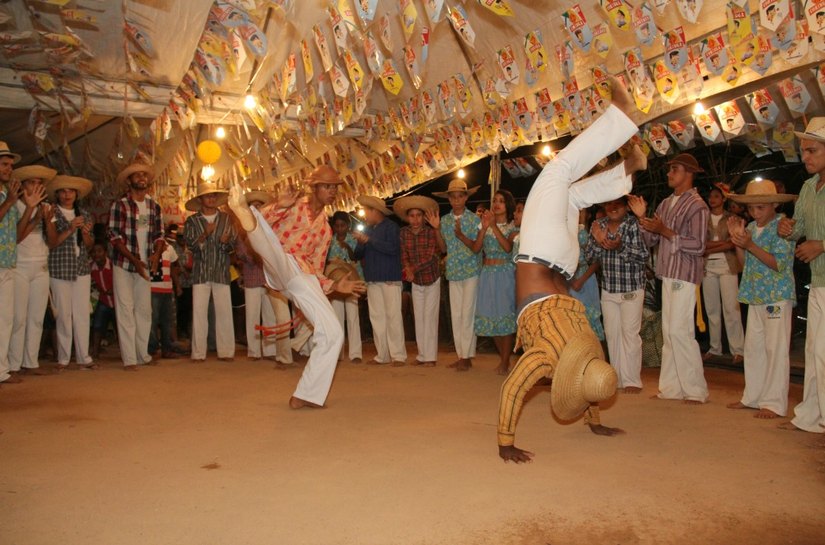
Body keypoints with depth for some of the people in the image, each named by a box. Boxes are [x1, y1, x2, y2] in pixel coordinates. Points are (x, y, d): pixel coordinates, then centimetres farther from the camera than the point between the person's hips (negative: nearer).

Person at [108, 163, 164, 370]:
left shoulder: (154, 205, 8)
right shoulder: (119, 205, -6)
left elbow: (159, 233, 12)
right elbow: (114, 237, -11)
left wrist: (157, 253, -8)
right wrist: (134, 260, -19)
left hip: (145, 265, 4)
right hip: (123, 264, -4)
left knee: (144, 310, 7)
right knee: (126, 310, -3)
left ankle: (143, 354, 16)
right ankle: (129, 359, -1)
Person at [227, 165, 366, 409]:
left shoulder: (325, 229, 26)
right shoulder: (292, 205, 14)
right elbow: (264, 230, 0)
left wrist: (335, 286, 9)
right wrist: (278, 207, -15)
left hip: (304, 278, 4)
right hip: (280, 267, -4)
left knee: (333, 334, -7)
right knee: (255, 220, -33)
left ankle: (305, 396, 2)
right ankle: (247, 215, -72)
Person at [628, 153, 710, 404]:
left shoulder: (696, 205, -8)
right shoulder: (666, 204, 16)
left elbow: (698, 245, -16)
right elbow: (651, 240, 15)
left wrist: (665, 231, -19)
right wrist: (642, 217, 1)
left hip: (684, 275, -8)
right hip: (668, 274, 8)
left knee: (680, 331, -9)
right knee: (668, 332, 10)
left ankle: (695, 390, 2)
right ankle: (671, 388, 17)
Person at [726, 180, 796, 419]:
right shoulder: (750, 228, 11)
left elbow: (779, 263, -17)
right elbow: (744, 262, 9)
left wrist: (750, 245, -24)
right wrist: (737, 238, -3)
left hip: (777, 296, -7)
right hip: (755, 296, 7)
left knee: (775, 348, -4)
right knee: (753, 347, 12)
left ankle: (774, 403, 2)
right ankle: (753, 396, 22)